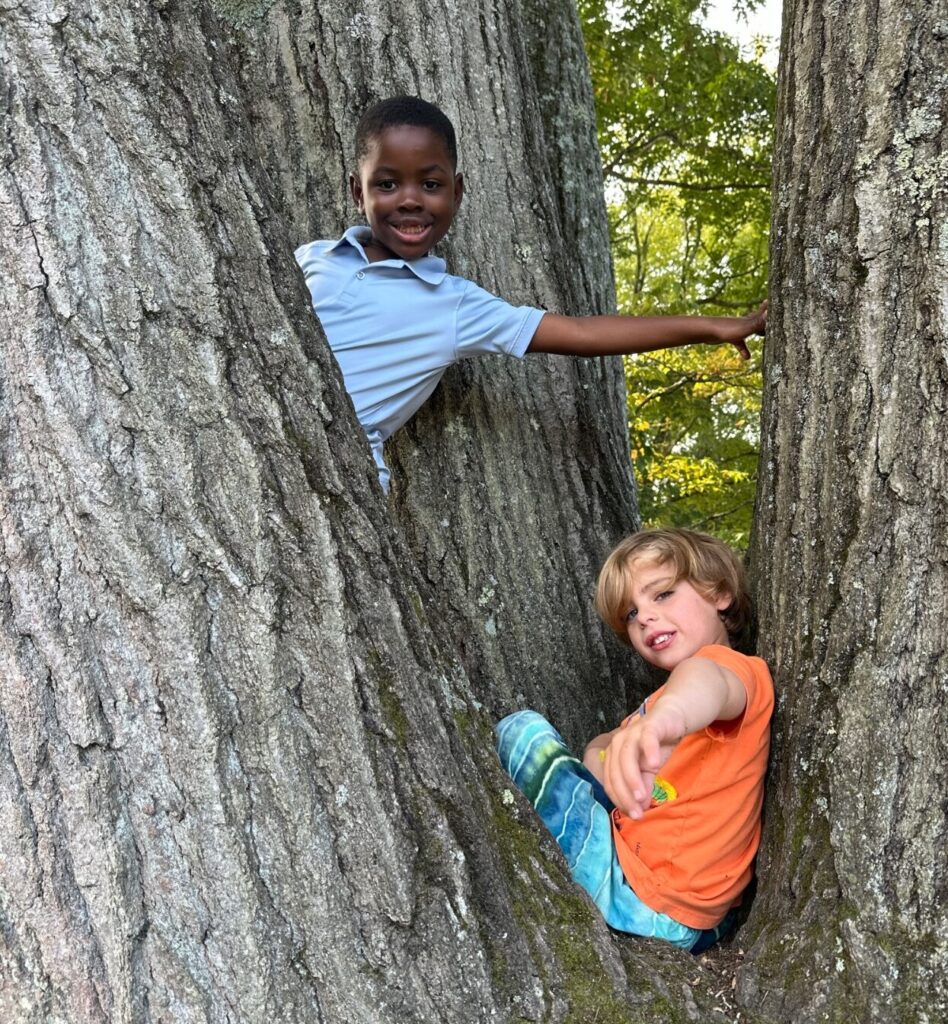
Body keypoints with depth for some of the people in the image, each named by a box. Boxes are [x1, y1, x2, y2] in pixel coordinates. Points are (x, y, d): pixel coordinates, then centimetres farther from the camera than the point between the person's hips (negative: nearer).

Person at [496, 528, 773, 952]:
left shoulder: (740, 669, -14)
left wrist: (669, 714, -61)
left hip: (640, 908, -9)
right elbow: (596, 755, 19)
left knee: (522, 730, -5)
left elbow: (709, 677, -40)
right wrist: (625, 740, -3)